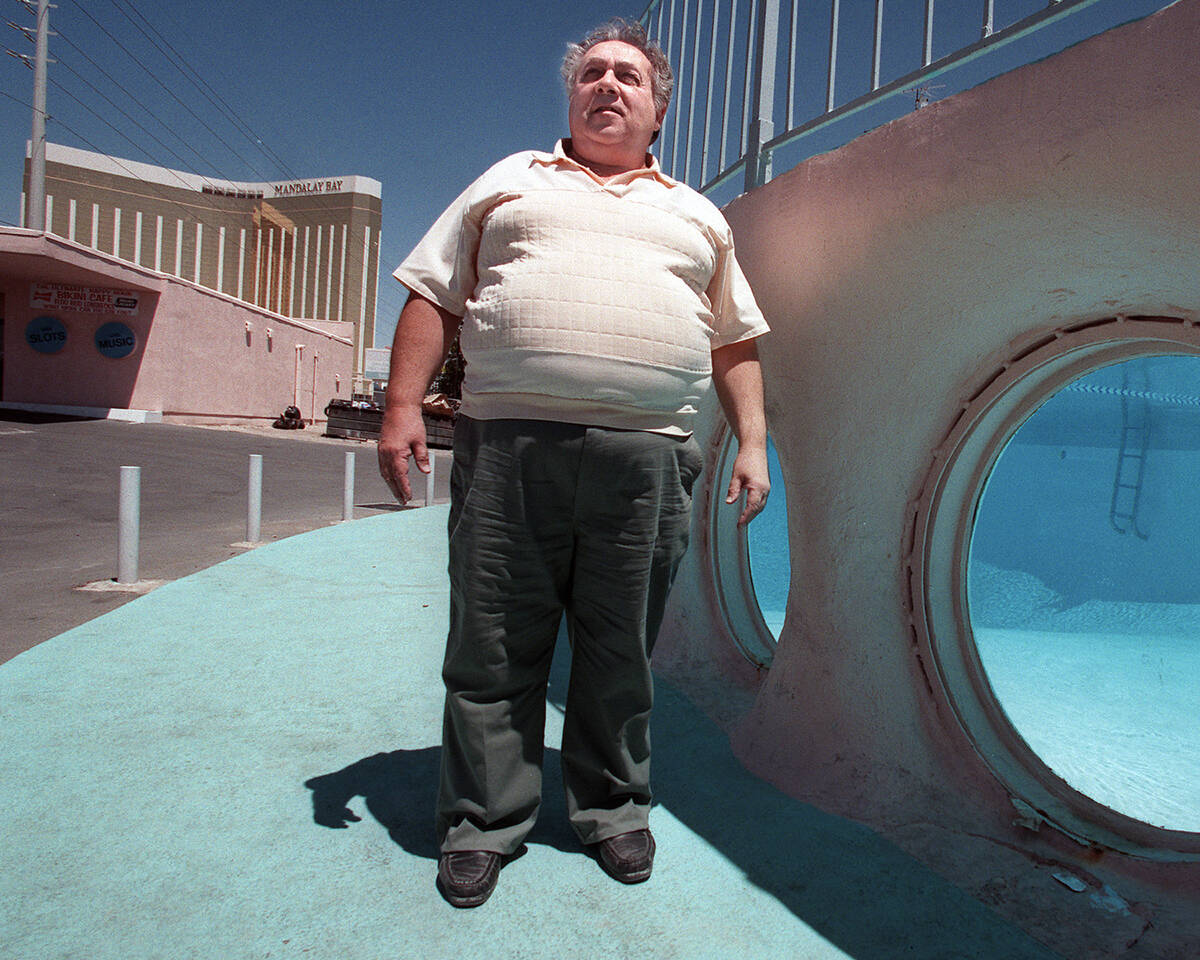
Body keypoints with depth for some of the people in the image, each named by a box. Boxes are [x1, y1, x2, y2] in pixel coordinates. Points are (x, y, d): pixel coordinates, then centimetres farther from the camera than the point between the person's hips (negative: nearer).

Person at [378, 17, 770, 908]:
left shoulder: (697, 215, 22)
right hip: (510, 444, 0)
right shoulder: (509, 181, 19)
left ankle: (614, 809, 28)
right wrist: (404, 406, 0)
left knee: (621, 652, 8)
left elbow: (736, 341, 20)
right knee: (494, 649, 4)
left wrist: (753, 444, 8)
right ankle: (483, 823, 21)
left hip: (647, 460, 1)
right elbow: (435, 297, 12)